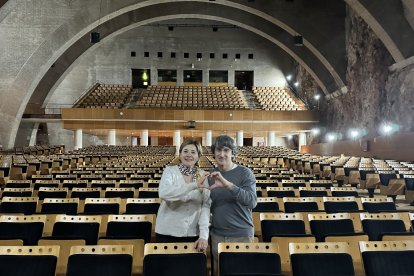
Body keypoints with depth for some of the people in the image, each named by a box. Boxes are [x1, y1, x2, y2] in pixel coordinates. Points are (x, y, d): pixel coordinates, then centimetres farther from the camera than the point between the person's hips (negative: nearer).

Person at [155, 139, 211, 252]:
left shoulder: (203, 175, 1)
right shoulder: (170, 171, -5)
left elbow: (206, 205, -4)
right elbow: (163, 193, -25)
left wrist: (204, 235, -15)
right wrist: (194, 185, -32)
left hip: (193, 234, 2)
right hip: (167, 232, -1)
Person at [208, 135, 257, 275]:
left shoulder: (245, 173, -9)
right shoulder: (212, 175, 5)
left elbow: (252, 201, -24)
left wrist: (228, 184, -35)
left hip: (241, 234, -4)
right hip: (217, 234, 4)